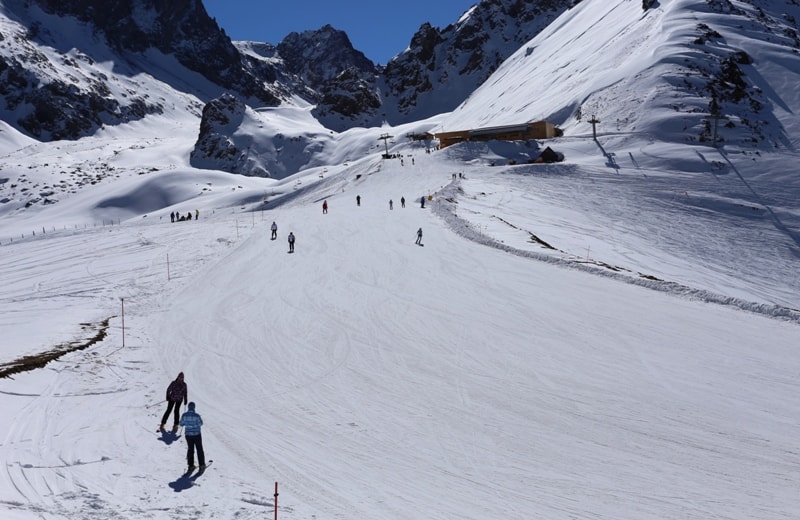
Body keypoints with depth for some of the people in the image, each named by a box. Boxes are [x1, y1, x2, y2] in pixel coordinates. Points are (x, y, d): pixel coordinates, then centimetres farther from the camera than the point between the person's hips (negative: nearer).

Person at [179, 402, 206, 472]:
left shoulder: (184, 415, -11)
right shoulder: (196, 415, -20)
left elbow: (181, 424, 0)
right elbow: (201, 423, -6)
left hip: (188, 434, 3)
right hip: (196, 434, -3)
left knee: (190, 450, 16)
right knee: (199, 449, 13)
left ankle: (191, 466, 17)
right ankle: (201, 465, 18)